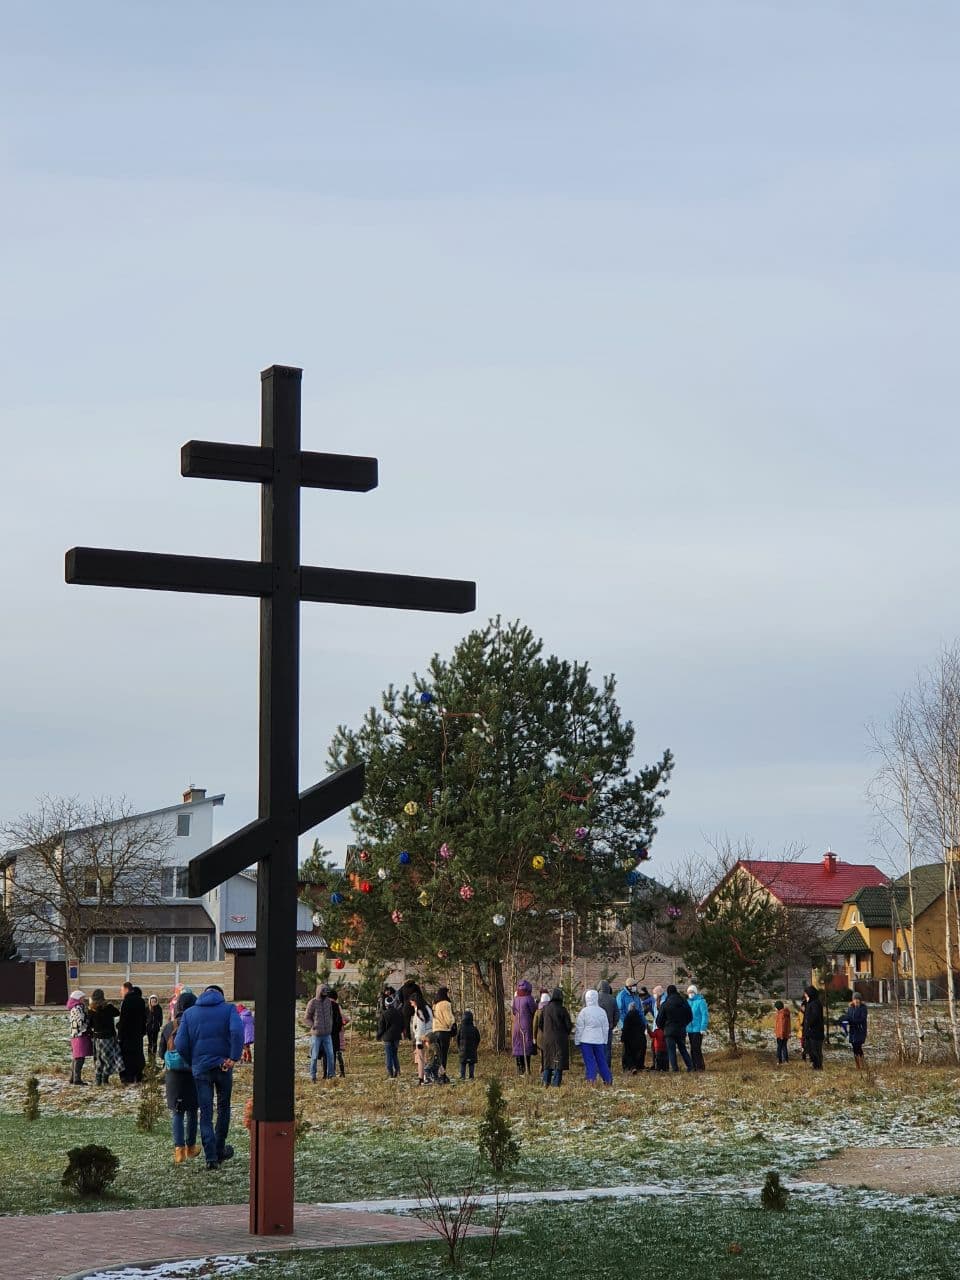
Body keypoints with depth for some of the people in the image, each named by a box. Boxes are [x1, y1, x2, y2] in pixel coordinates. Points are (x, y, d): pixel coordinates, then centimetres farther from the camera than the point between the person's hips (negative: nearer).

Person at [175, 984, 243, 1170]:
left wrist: (191, 1063, 11)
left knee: (205, 1113, 5)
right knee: (223, 1108, 18)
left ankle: (211, 1157, -2)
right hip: (223, 1066, -1)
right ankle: (220, 1151, 26)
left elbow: (180, 1044, -2)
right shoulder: (229, 1009, -1)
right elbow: (237, 1031, -21)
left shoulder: (189, 1013, 6)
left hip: (200, 1069, 1)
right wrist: (234, 1058, -15)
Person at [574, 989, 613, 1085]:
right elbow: (606, 1027, 10)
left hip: (586, 1040, -4)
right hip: (599, 1040, 4)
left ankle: (591, 1078, -9)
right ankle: (608, 1079, 16)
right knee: (601, 1060, 13)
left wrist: (577, 1041, 3)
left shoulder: (584, 1011, -9)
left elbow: (579, 1028, -6)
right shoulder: (602, 1011, 2)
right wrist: (604, 1040, 19)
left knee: (589, 1060, 1)